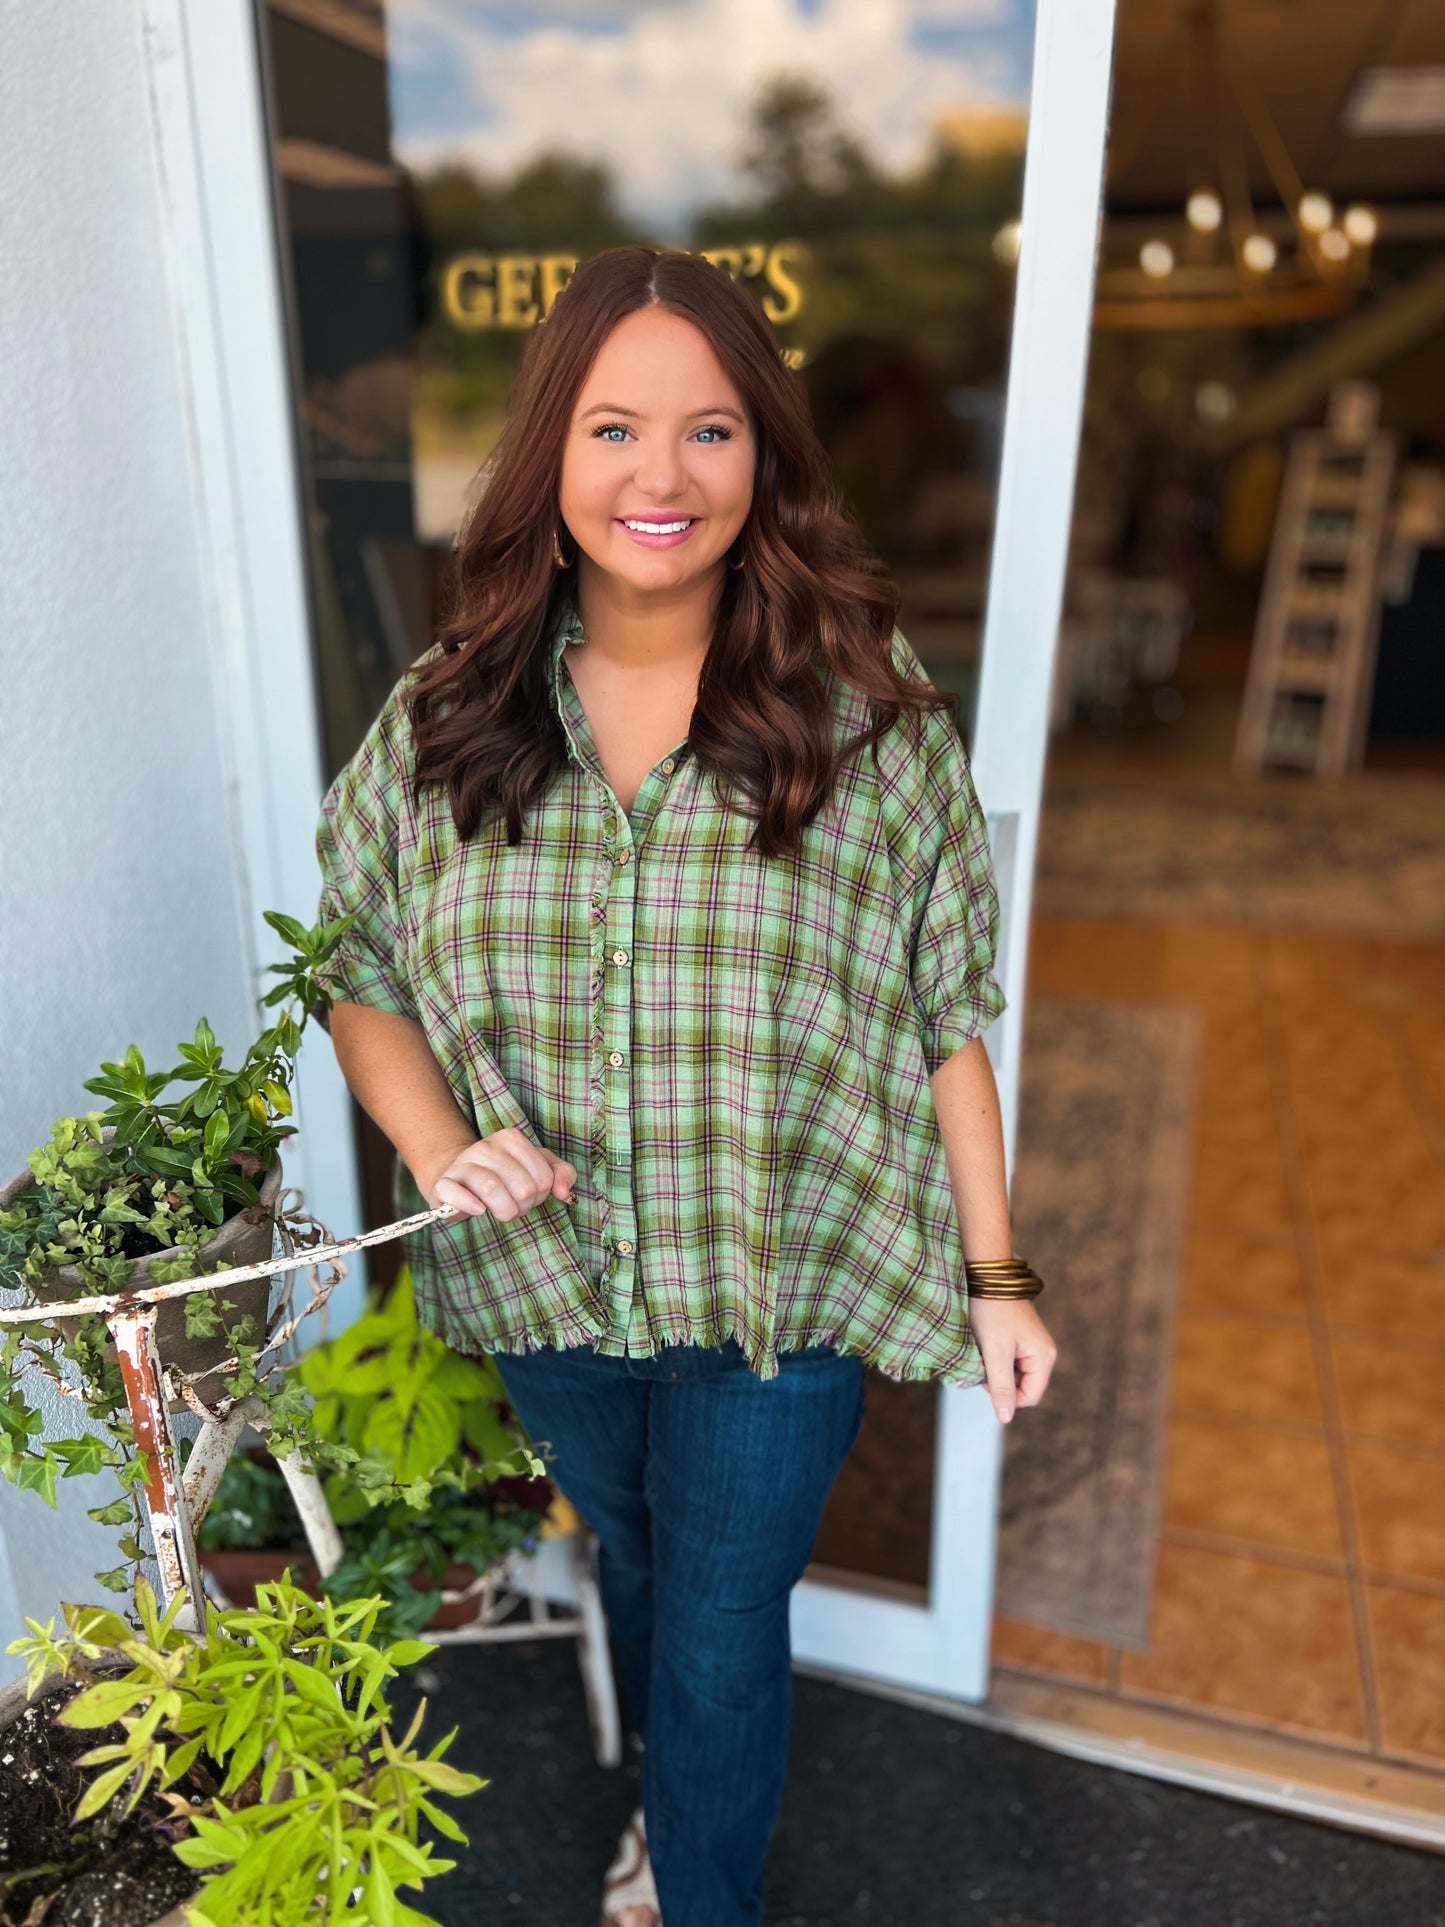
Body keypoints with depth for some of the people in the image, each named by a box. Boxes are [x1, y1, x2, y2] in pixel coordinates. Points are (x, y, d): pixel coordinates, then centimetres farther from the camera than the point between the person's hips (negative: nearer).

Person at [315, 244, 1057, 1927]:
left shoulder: (873, 726, -14)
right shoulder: (439, 725, -8)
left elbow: (945, 1014, -8)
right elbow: (362, 978, 1)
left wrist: (995, 1271, -6)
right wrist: (441, 1144, -17)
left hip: (781, 1285, -3)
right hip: (546, 1279, 4)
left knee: (722, 1638, 15)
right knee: (632, 1564, 29)